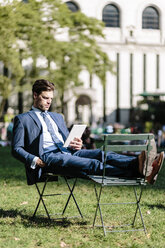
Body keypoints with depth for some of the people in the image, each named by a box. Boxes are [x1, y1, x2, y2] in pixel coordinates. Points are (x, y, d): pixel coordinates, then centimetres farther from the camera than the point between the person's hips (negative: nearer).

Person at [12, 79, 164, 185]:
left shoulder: (57, 117, 31)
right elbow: (17, 149, 5)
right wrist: (34, 160, -14)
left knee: (102, 154, -23)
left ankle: (137, 163, -48)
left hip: (67, 153, 7)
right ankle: (137, 170, -54)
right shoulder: (23, 119, 12)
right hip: (47, 158, -7)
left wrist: (76, 145, 3)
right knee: (91, 164, -32)